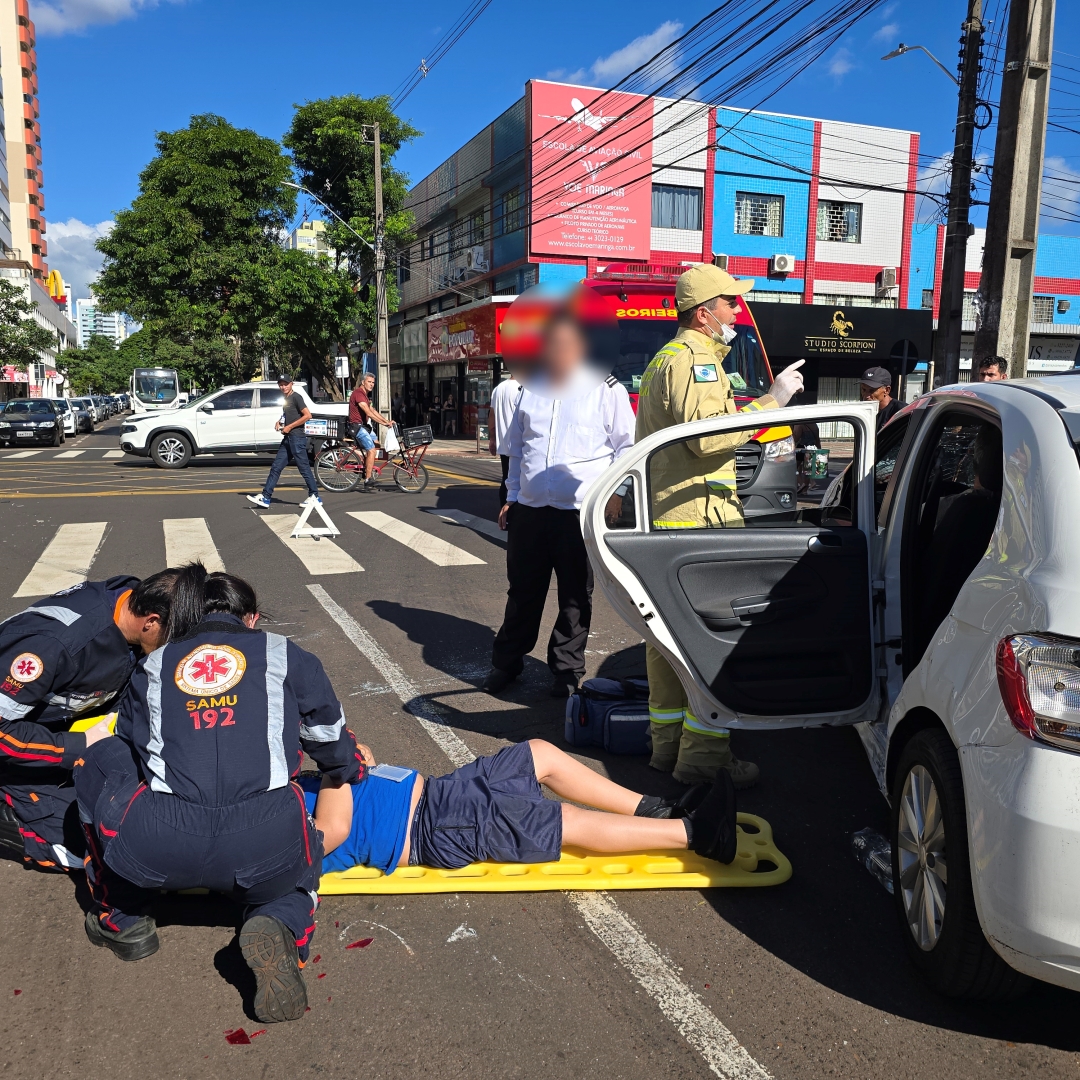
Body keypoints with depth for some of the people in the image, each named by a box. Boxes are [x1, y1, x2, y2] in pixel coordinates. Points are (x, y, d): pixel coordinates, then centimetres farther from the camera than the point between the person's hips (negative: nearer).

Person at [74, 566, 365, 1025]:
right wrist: (354, 767, 49)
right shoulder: (285, 656, 17)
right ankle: (278, 927, 0)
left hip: (153, 849, 1)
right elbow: (330, 739, 25)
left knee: (98, 762, 29)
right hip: (266, 850, 0)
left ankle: (120, 918, 32)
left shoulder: (152, 667, 22)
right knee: (298, 870, 36)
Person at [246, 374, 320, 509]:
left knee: (304, 468, -4)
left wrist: (289, 427, -14)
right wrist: (279, 422, 11)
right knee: (276, 468, 5)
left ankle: (314, 496, 4)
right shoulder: (286, 399, 18)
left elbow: (308, 415, -17)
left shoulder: (296, 397, -8)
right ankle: (265, 497, 5)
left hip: (297, 438, -9)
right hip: (287, 438, 9)